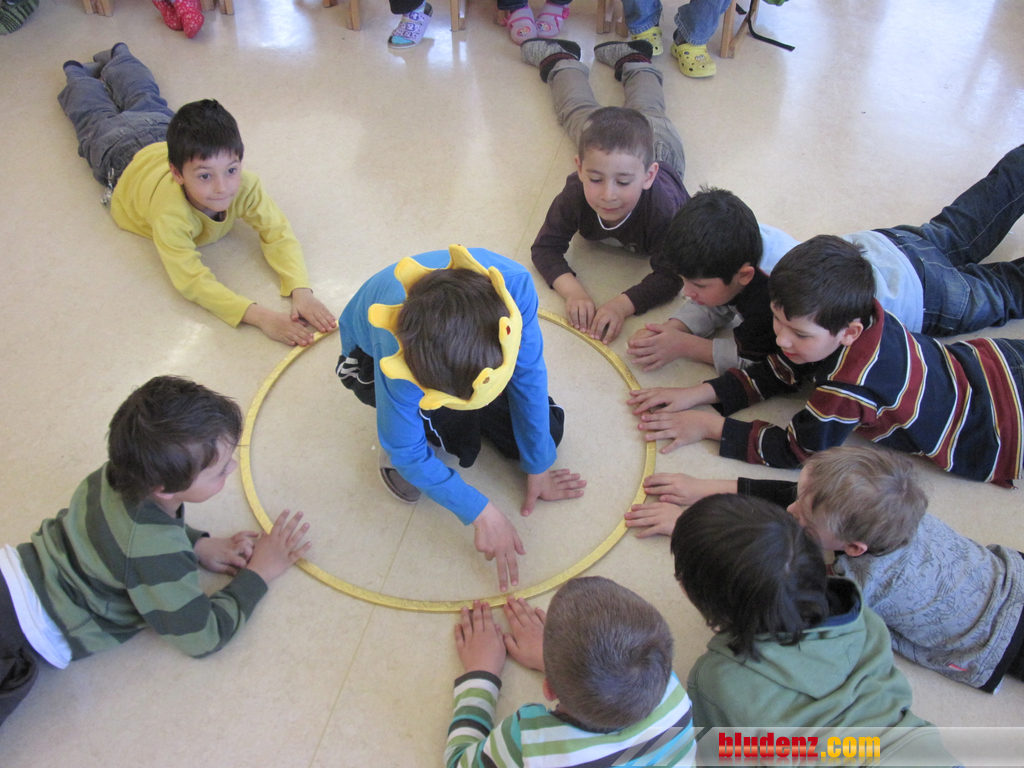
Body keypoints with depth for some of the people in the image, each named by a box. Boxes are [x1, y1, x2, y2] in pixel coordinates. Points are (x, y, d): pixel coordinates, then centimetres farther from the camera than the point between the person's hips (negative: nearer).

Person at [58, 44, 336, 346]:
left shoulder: (245, 185, -47)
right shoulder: (169, 211, -55)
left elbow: (278, 233, -40)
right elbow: (192, 281, -57)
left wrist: (301, 291, -59)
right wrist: (261, 316, -71)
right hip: (125, 160, -2)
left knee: (146, 101, 36)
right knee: (96, 117, 33)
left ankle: (117, 58, 64)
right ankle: (78, 74, 62)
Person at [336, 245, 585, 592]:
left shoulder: (514, 284, -39)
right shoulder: (395, 349, -44)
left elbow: (529, 375, -22)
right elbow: (408, 455, -30)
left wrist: (538, 467, -12)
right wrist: (481, 512, -30)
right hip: (371, 359, -3)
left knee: (546, 428, -4)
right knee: (461, 439, -29)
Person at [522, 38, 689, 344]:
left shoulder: (661, 208, -54)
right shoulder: (575, 195, -48)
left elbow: (670, 276, -49)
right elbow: (545, 247, -39)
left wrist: (622, 305, -67)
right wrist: (573, 292, -60)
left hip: (662, 152, 0)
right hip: (600, 143, 0)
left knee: (647, 110, 36)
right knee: (579, 111, 33)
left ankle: (633, 60, 61)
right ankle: (560, 59, 59)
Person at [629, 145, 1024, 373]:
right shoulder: (743, 238, -29)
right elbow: (721, 304, -14)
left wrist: (685, 346, -37)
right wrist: (673, 327, -32)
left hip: (924, 294, -5)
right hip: (873, 245, 5)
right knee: (954, 230, 32)